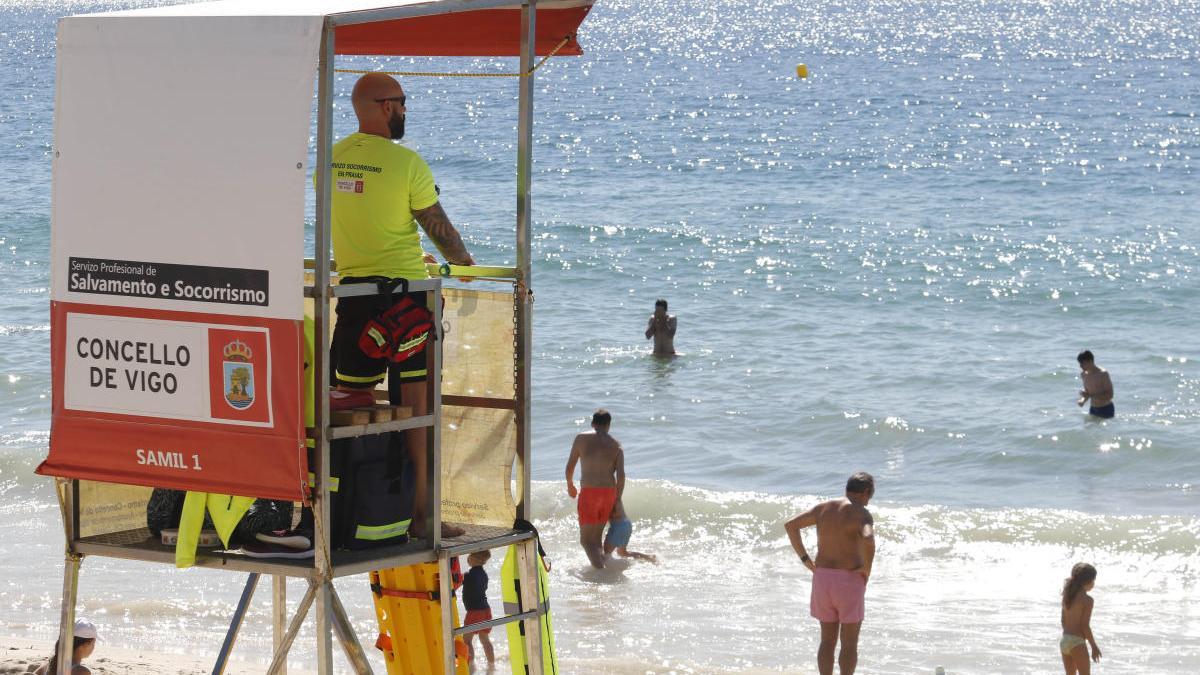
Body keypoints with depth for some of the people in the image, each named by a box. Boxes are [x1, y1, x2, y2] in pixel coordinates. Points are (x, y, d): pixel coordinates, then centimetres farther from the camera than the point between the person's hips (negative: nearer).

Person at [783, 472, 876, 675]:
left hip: (822, 576, 5)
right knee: (849, 643, 5)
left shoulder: (824, 508, 7)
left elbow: (791, 525, 10)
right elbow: (868, 540, -32)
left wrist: (805, 559, 10)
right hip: (849, 580, -5)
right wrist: (867, 571, -15)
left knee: (828, 641, 14)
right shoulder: (862, 514, -12)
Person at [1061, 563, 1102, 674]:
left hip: (1064, 640, 8)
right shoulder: (1087, 600, -13)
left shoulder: (1067, 597, 9)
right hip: (1077, 643, -8)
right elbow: (1085, 626, -15)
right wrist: (1094, 646, -7)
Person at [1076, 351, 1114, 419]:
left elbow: (1109, 396, -20)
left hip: (1106, 410, -6)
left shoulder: (1102, 374, -19)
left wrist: (1091, 395, -28)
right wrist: (1083, 400, -9)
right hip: (1093, 409, 6)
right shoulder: (1083, 374, 1)